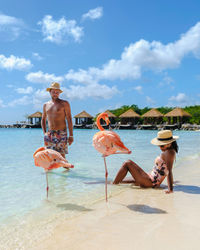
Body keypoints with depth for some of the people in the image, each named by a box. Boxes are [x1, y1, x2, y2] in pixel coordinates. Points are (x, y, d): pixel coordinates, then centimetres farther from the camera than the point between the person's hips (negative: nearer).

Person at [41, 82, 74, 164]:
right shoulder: (46, 105, 15)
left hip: (61, 133, -4)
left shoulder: (64, 103, 2)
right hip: (50, 134, 4)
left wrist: (71, 135, -8)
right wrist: (44, 132, 11)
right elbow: (43, 120, 25)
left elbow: (69, 120, -2)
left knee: (61, 156, -5)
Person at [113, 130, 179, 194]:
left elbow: (169, 171, -27)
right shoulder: (171, 151, 8)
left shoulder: (169, 152, -20)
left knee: (128, 163, -6)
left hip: (151, 182, -10)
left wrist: (170, 189, -31)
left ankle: (114, 184, 3)